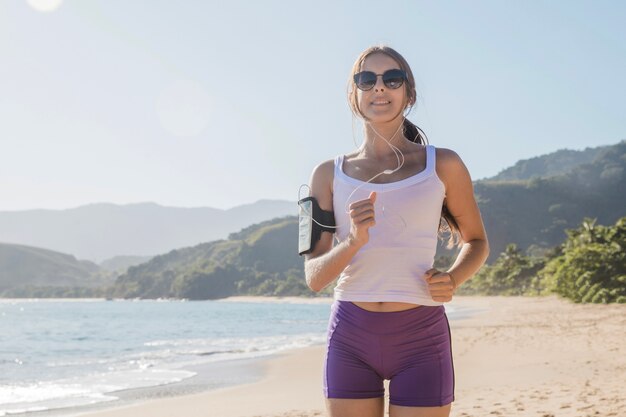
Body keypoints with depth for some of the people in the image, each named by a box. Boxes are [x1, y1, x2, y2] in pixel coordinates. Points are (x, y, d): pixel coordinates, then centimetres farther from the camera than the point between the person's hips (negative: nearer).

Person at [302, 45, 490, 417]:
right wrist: (353, 242, -20)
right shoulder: (329, 174, 5)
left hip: (420, 337, -1)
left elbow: (476, 241, 15)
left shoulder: (442, 166, 2)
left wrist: (452, 280, -6)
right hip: (350, 336, 1)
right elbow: (314, 277, 0)